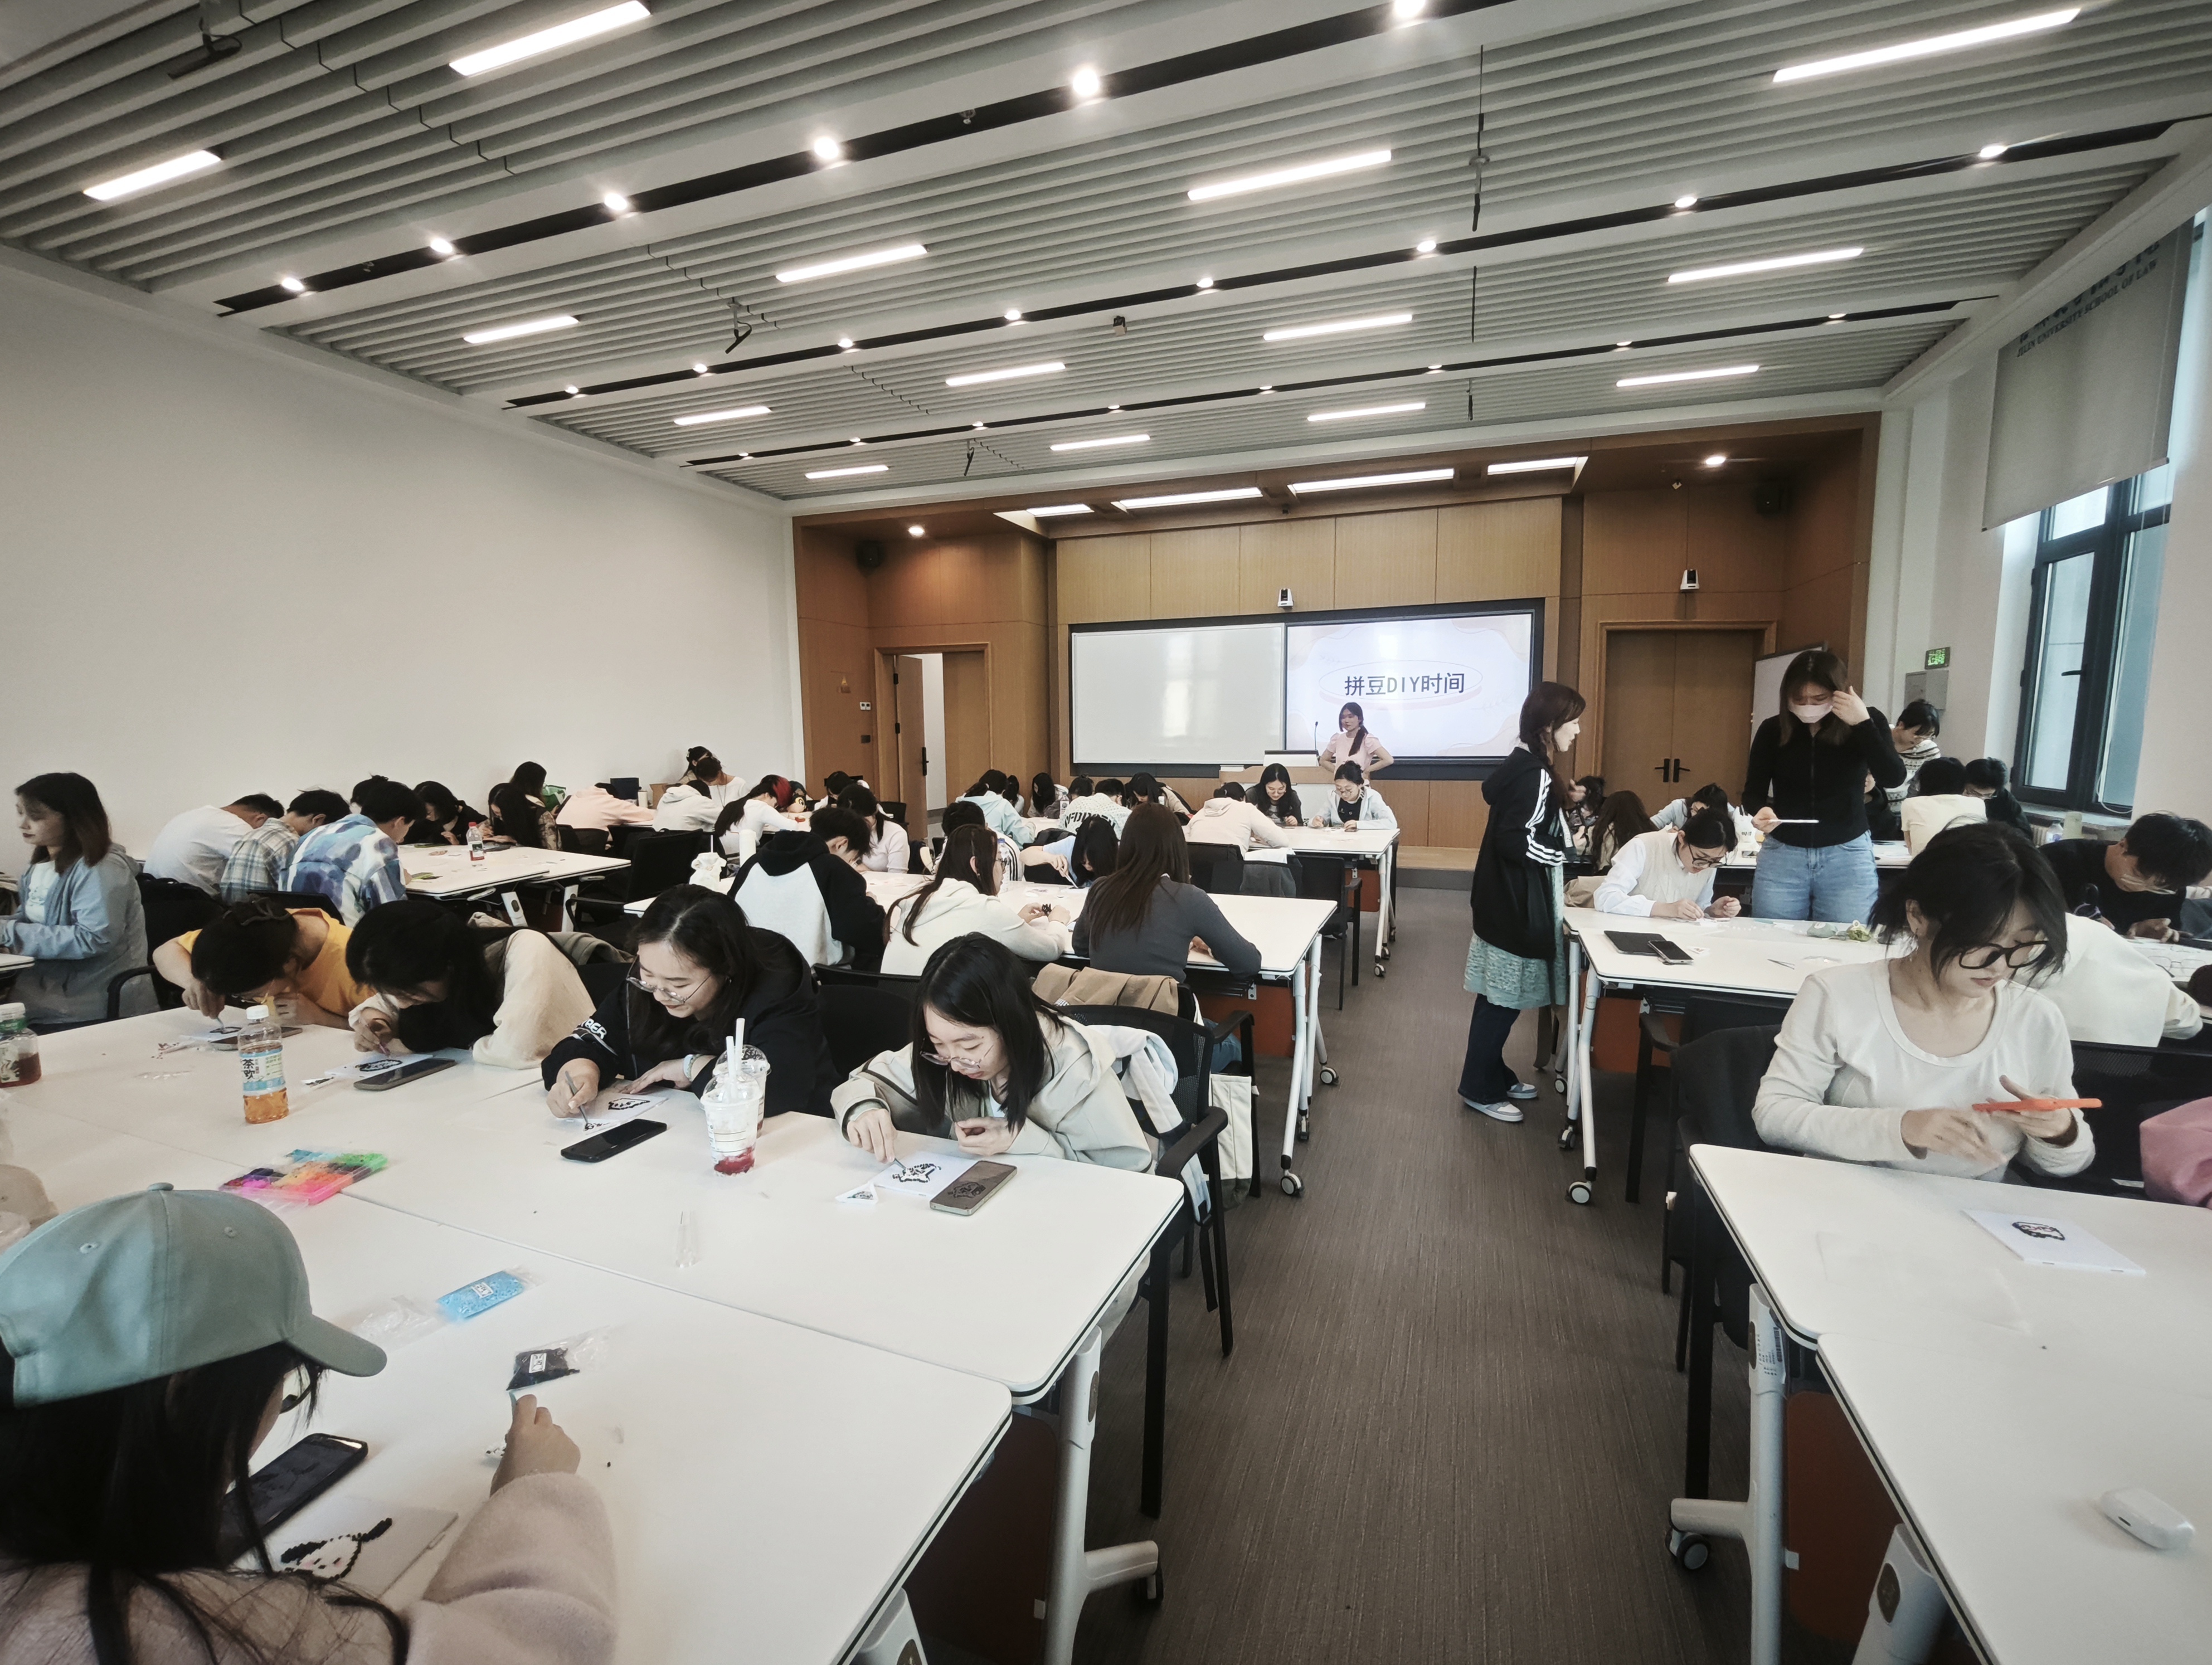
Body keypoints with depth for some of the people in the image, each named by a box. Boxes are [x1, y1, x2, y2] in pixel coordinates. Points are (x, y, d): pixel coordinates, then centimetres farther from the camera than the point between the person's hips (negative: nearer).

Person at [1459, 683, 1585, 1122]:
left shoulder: (1521, 763, 9)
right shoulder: (1535, 774, -20)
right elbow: (1515, 841, -26)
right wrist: (1566, 855, -16)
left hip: (1508, 898, 10)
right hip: (1517, 904, -10)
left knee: (1500, 997, 18)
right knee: (1503, 999, 0)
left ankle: (1494, 1074, 30)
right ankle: (1480, 1089, 12)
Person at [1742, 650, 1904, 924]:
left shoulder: (1867, 722, -4)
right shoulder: (1773, 730, -3)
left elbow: (1892, 779, -17)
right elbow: (1753, 790, 0)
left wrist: (1863, 724, -23)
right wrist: (1761, 809, -23)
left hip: (1847, 856, 0)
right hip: (1782, 854, 1)